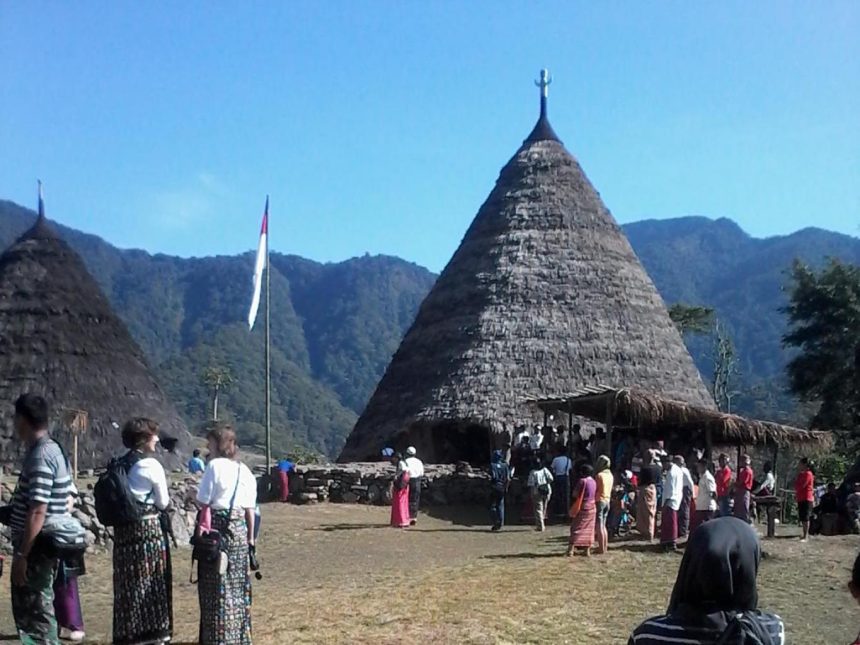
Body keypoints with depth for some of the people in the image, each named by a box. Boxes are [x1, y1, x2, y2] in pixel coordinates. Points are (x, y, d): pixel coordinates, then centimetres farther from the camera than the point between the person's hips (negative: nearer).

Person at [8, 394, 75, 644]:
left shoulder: (40, 456, -19)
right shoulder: (51, 450, 11)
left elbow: (37, 512, -23)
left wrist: (22, 554, -21)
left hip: (36, 548, -10)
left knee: (35, 613, -2)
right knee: (36, 608, 17)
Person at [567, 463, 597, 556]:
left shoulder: (582, 481, -15)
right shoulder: (594, 482, 7)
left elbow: (575, 494, -12)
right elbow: (596, 495, 12)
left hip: (582, 508, -6)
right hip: (591, 508, 6)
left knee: (576, 528, -4)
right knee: (588, 529, 11)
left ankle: (571, 548, -11)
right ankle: (587, 550, 10)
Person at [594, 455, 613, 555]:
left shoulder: (599, 475, -16)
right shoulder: (610, 475, 7)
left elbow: (595, 489, -15)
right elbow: (610, 489, 12)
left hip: (599, 501, -8)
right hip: (607, 500, 8)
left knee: (599, 527, -3)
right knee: (603, 526, 18)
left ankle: (601, 548, -3)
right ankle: (605, 546, 21)